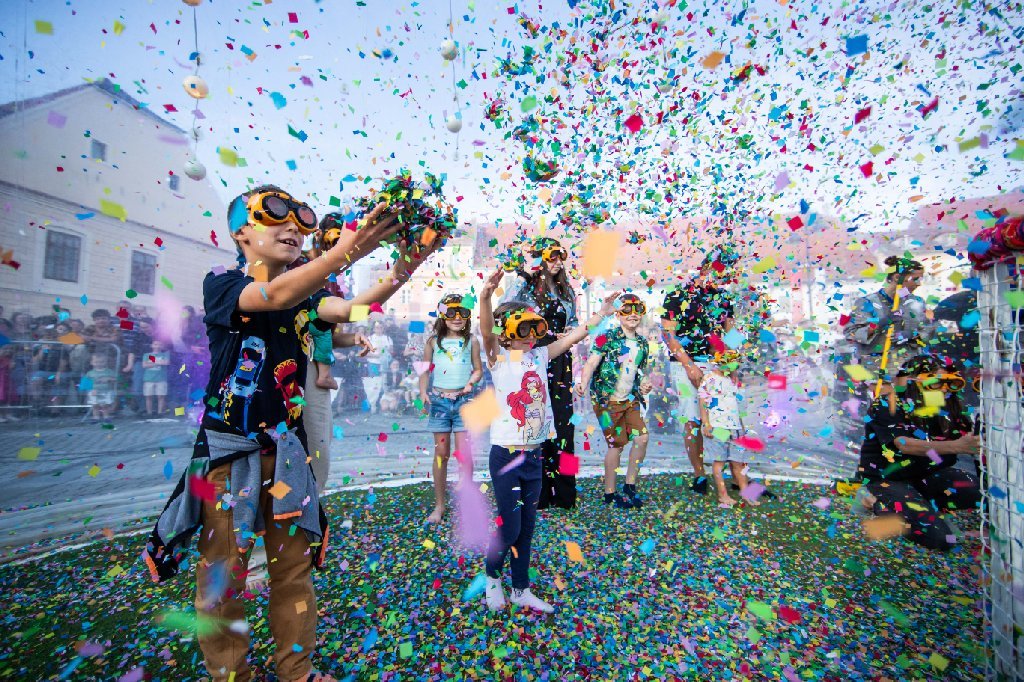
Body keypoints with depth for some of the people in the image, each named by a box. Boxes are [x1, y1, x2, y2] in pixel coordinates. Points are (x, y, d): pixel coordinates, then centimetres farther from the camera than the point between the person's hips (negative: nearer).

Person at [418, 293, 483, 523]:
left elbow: (478, 369, 6)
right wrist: (423, 392, -4)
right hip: (439, 399, 1)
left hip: (463, 400, -1)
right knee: (441, 452, 9)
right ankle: (439, 505, 24)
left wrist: (470, 383, -12)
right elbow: (425, 369, 8)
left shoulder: (471, 341, 2)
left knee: (464, 453, -1)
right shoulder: (434, 340, 4)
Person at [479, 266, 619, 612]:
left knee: (527, 525, 16)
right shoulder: (498, 358, -8)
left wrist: (603, 312, 12)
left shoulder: (540, 356, 6)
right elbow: (486, 330, -26)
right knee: (509, 527, 3)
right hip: (505, 455, -5)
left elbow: (574, 335, 11)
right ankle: (492, 576, 33)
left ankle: (521, 589, 35)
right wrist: (485, 296, -42)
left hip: (533, 455, 5)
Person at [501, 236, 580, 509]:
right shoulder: (526, 287, -2)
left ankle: (561, 488, 21)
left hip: (560, 363, 5)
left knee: (562, 419, 7)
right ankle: (538, 490, 15)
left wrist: (570, 331, 1)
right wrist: (523, 275, -18)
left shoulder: (566, 289, 14)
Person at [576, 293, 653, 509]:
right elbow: (591, 363, -17)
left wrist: (645, 384, 0)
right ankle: (610, 493, 16)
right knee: (617, 444, -1)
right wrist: (583, 384, -34)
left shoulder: (643, 344, 10)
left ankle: (630, 485, 16)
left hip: (630, 399, 6)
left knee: (642, 437, -3)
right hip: (607, 400, -6)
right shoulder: (607, 338, -9)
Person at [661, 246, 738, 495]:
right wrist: (689, 366, -13)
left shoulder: (722, 296, 12)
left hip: (716, 364, 5)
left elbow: (730, 332, 14)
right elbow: (668, 334, -9)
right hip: (686, 364, -5)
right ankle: (700, 476, 12)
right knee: (693, 419, -1)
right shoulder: (678, 295, -5)